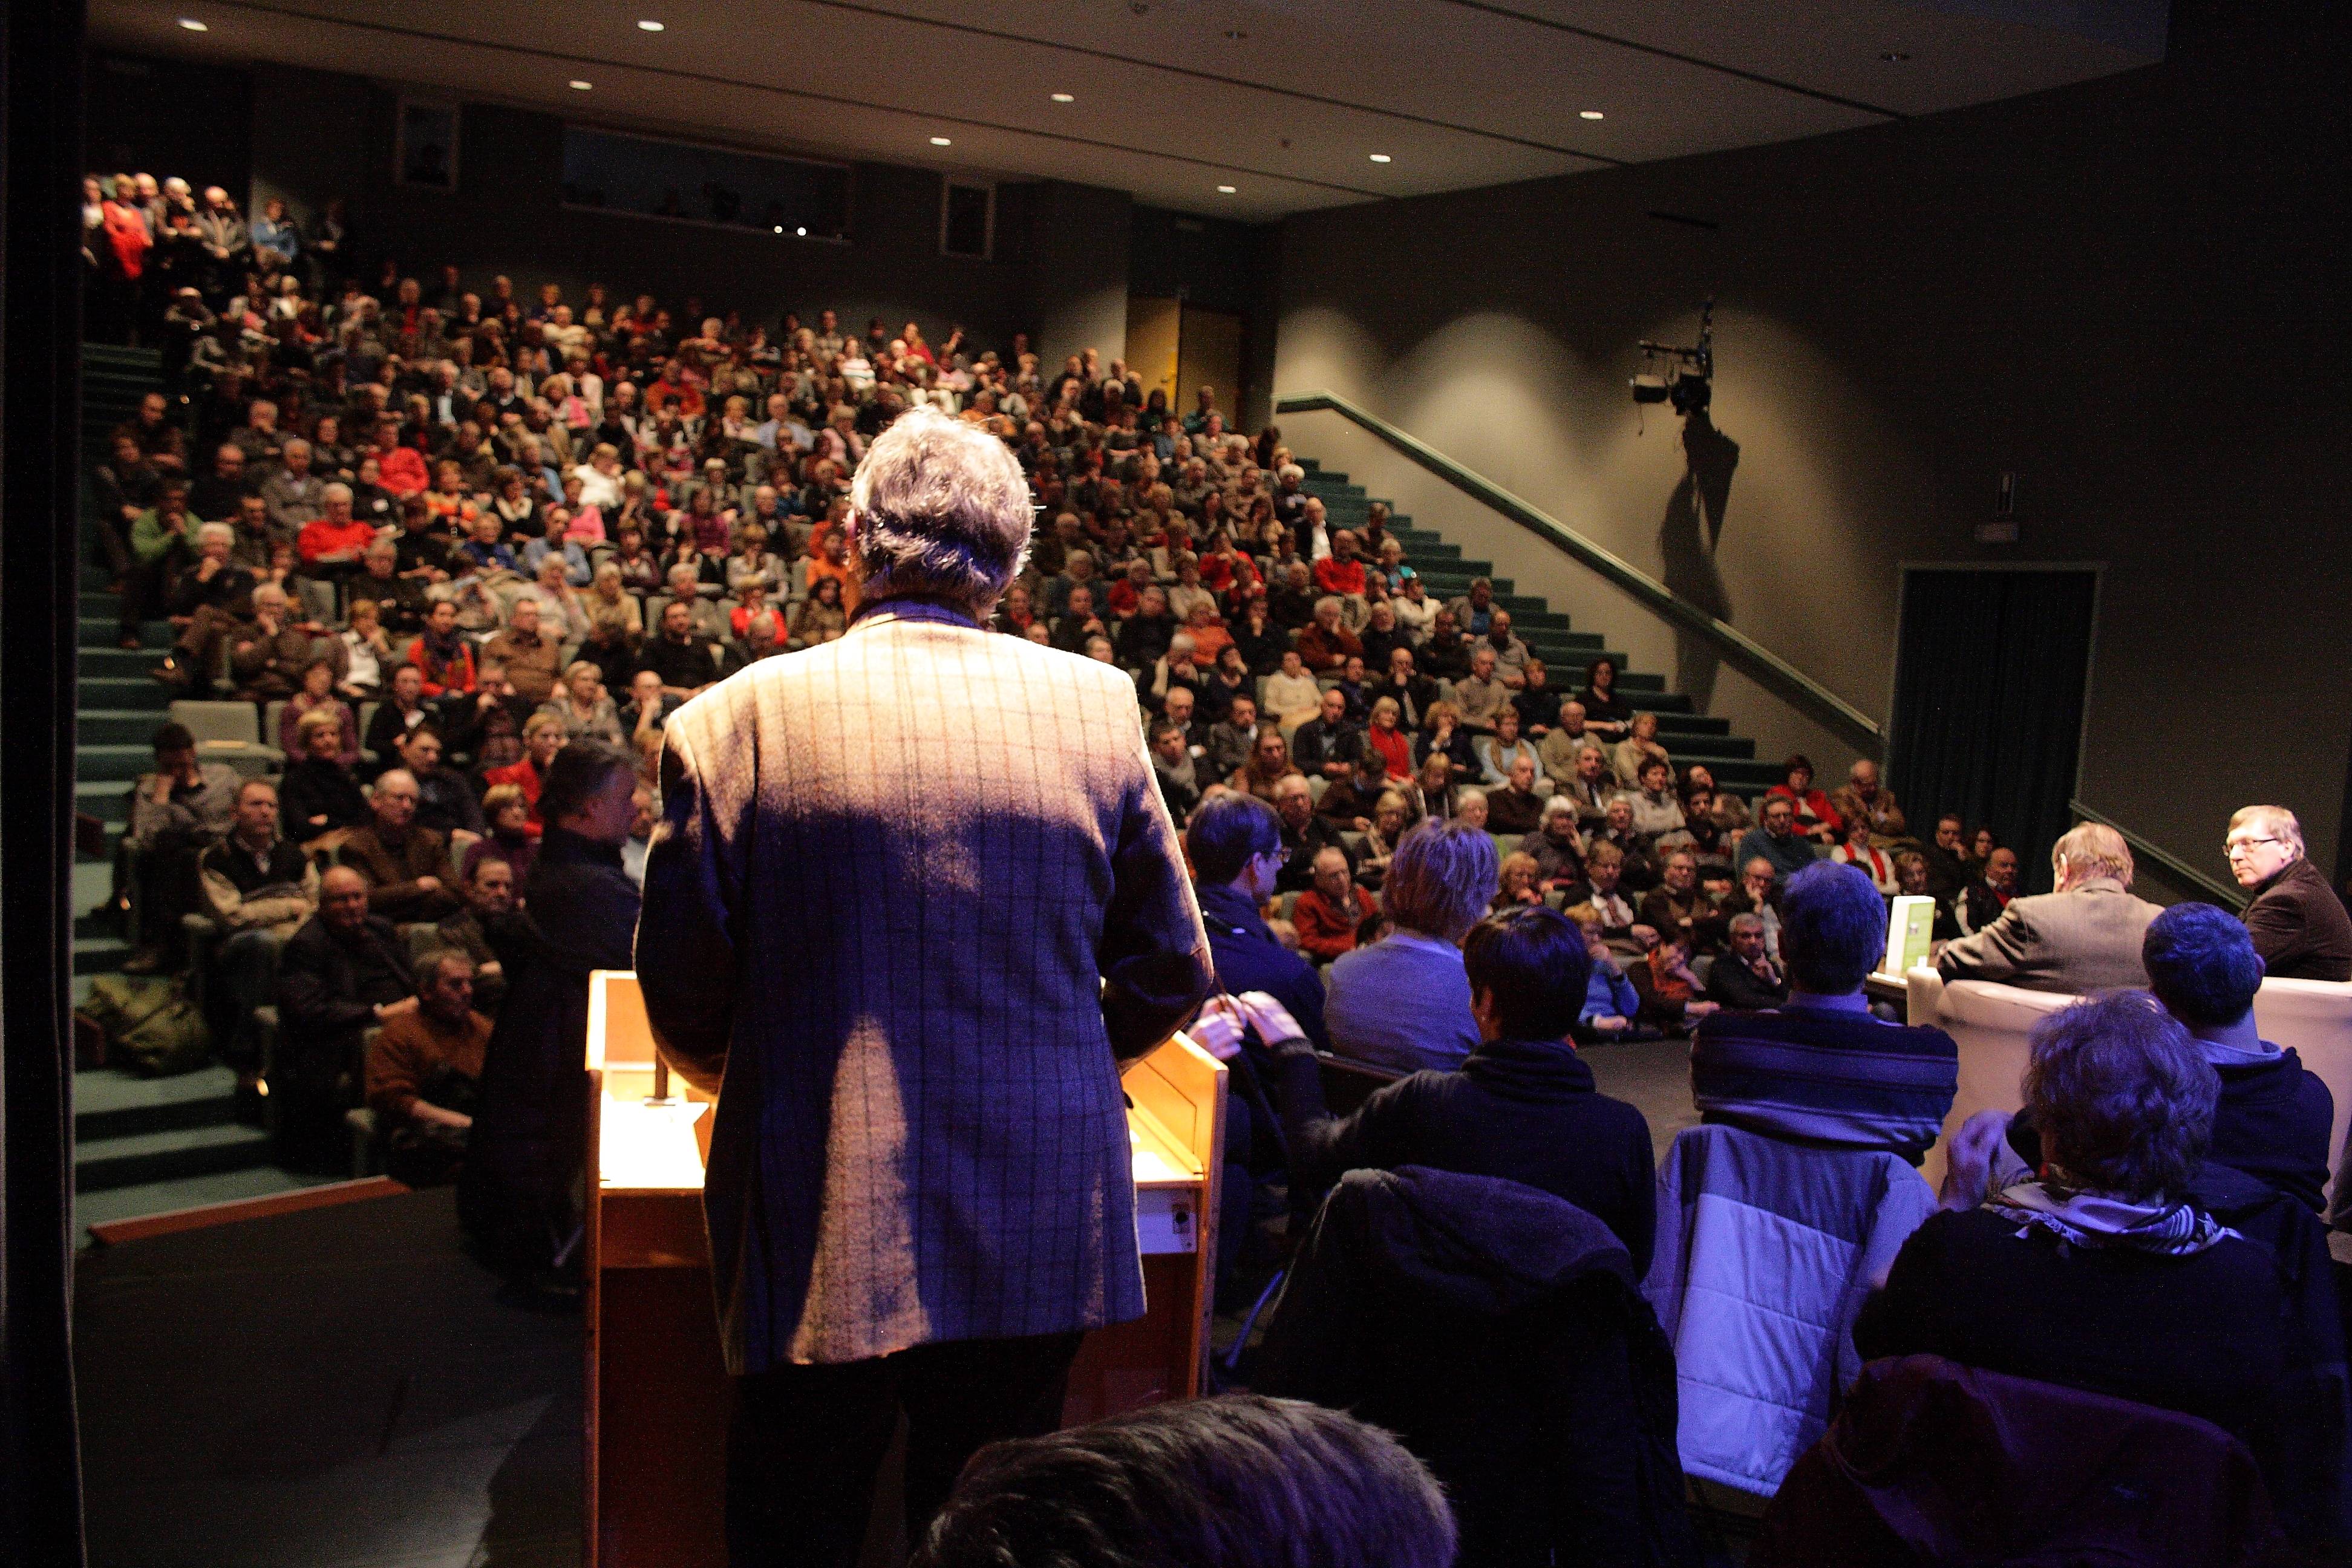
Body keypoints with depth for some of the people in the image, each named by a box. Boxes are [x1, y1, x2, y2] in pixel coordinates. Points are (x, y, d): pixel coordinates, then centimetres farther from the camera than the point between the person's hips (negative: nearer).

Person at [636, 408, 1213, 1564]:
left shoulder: (740, 717, -9)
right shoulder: (1096, 703, -4)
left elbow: (684, 991, -2)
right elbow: (1170, 973, 3)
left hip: (817, 1241, -1)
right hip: (1040, 1235, 2)